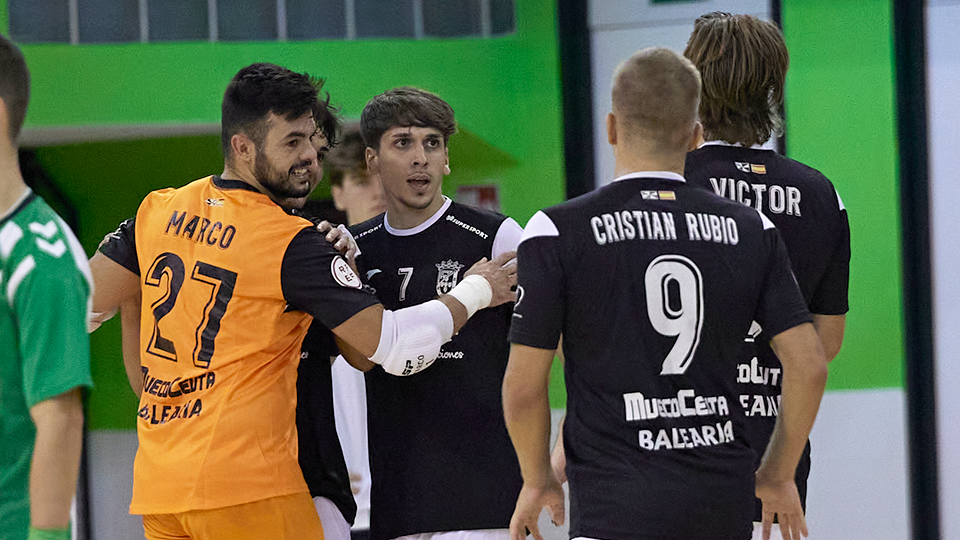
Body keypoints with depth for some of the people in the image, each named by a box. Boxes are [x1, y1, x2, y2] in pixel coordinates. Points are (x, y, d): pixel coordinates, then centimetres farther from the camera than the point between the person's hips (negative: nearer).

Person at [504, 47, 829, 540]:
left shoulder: (557, 232, -4)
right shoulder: (751, 230, 6)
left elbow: (524, 388, -4)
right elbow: (808, 366, 4)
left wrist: (538, 481, 12)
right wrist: (777, 476, 17)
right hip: (724, 500, 4)